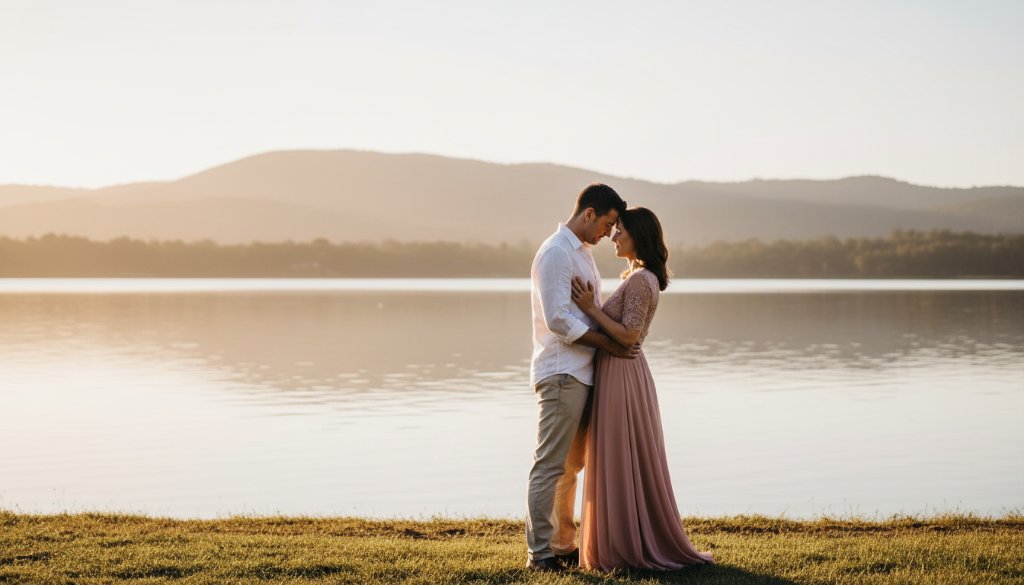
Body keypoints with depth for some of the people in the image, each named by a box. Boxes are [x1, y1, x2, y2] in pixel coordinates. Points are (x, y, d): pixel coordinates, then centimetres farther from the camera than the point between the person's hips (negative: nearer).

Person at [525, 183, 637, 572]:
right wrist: (606, 343, -14)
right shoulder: (556, 252, -13)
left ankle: (563, 545, 22)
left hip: (582, 373, 10)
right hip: (562, 374, -10)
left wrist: (619, 334, 8)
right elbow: (558, 319, -20)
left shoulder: (581, 252, 18)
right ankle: (539, 552, -2)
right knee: (550, 464, -6)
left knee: (571, 465, 14)